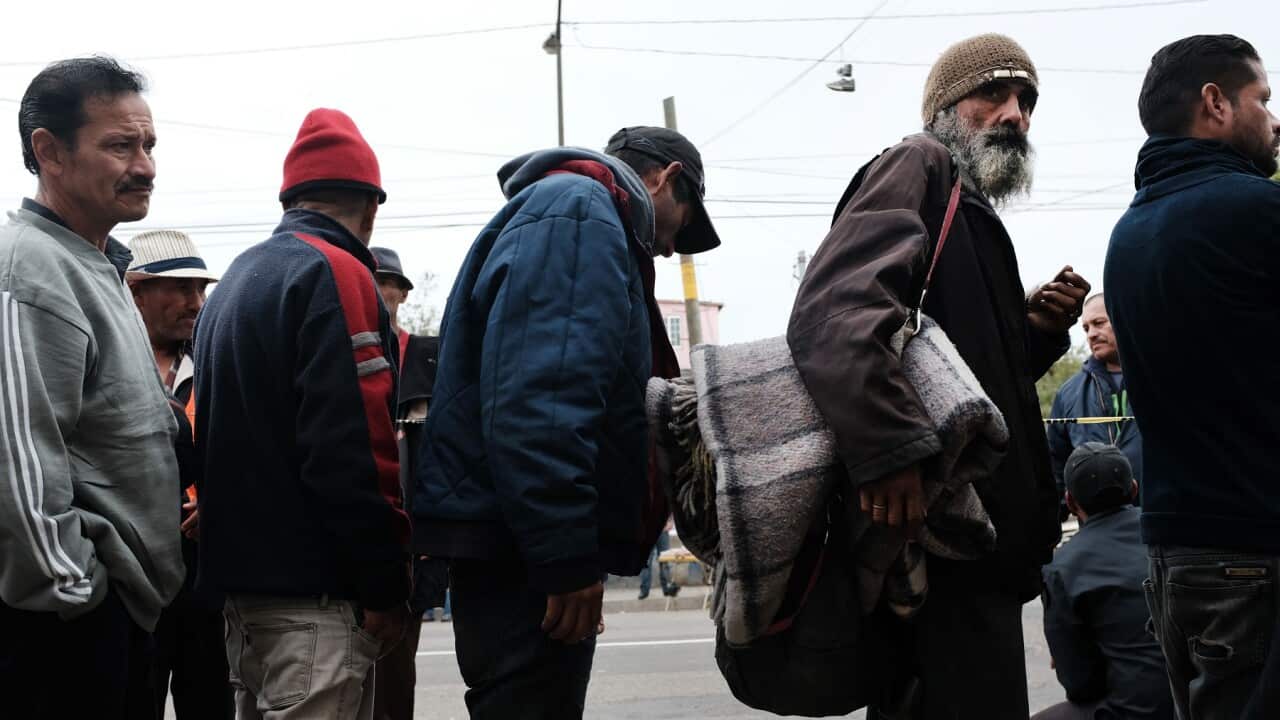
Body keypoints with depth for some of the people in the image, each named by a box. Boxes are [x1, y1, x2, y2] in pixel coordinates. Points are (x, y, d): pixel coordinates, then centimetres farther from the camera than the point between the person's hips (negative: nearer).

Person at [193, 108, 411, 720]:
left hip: (241, 577, 9)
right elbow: (355, 450, -20)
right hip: (315, 589, -9)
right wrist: (385, 587, -15)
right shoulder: (336, 274, -12)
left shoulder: (231, 285, 18)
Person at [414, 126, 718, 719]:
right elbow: (537, 397, -23)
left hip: (512, 537, 11)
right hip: (521, 541, -11)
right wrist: (566, 553, -25)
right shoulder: (578, 210, -9)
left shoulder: (569, 211, 25)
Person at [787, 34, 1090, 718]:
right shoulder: (918, 166, -4)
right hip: (937, 533, -11)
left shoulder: (969, 212, 26)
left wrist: (1036, 328, 10)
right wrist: (890, 450, -35)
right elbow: (833, 308, -23)